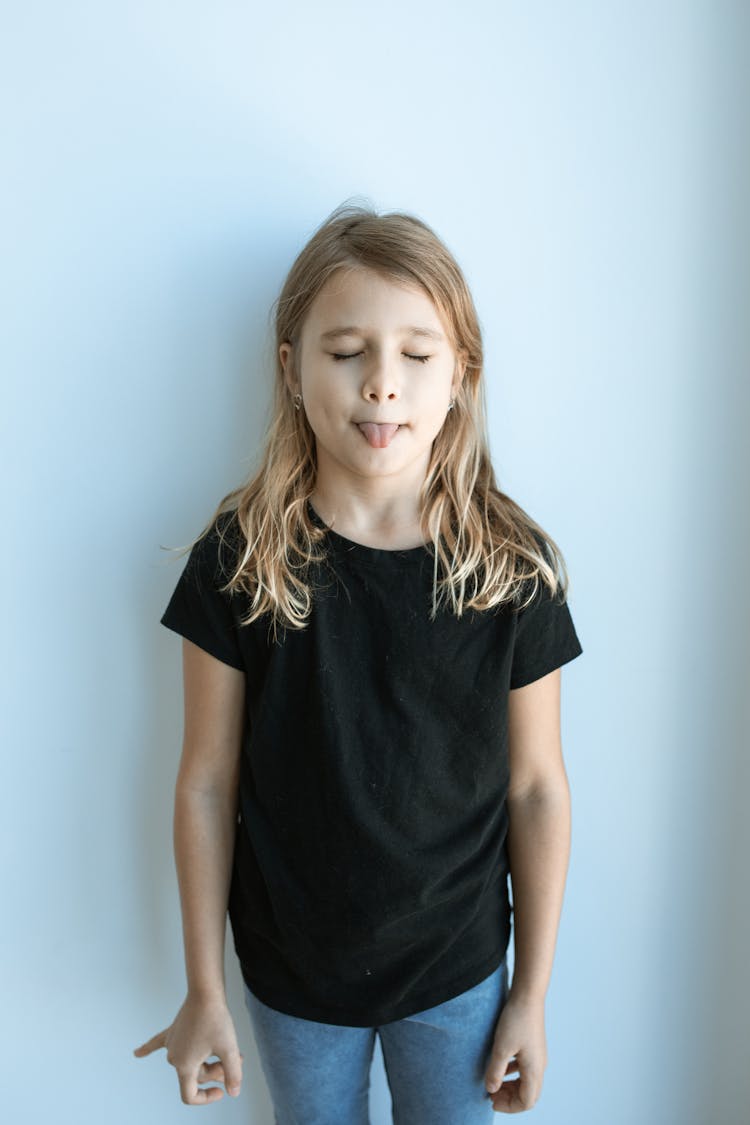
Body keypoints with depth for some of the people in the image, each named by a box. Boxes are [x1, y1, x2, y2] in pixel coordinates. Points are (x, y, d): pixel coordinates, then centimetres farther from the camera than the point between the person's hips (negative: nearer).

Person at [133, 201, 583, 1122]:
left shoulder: (515, 568, -16)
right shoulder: (237, 562, -17)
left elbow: (536, 788, -8)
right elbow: (208, 784, -10)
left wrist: (531, 993, 0)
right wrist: (203, 993, -2)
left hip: (458, 973, 0)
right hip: (291, 975, 0)